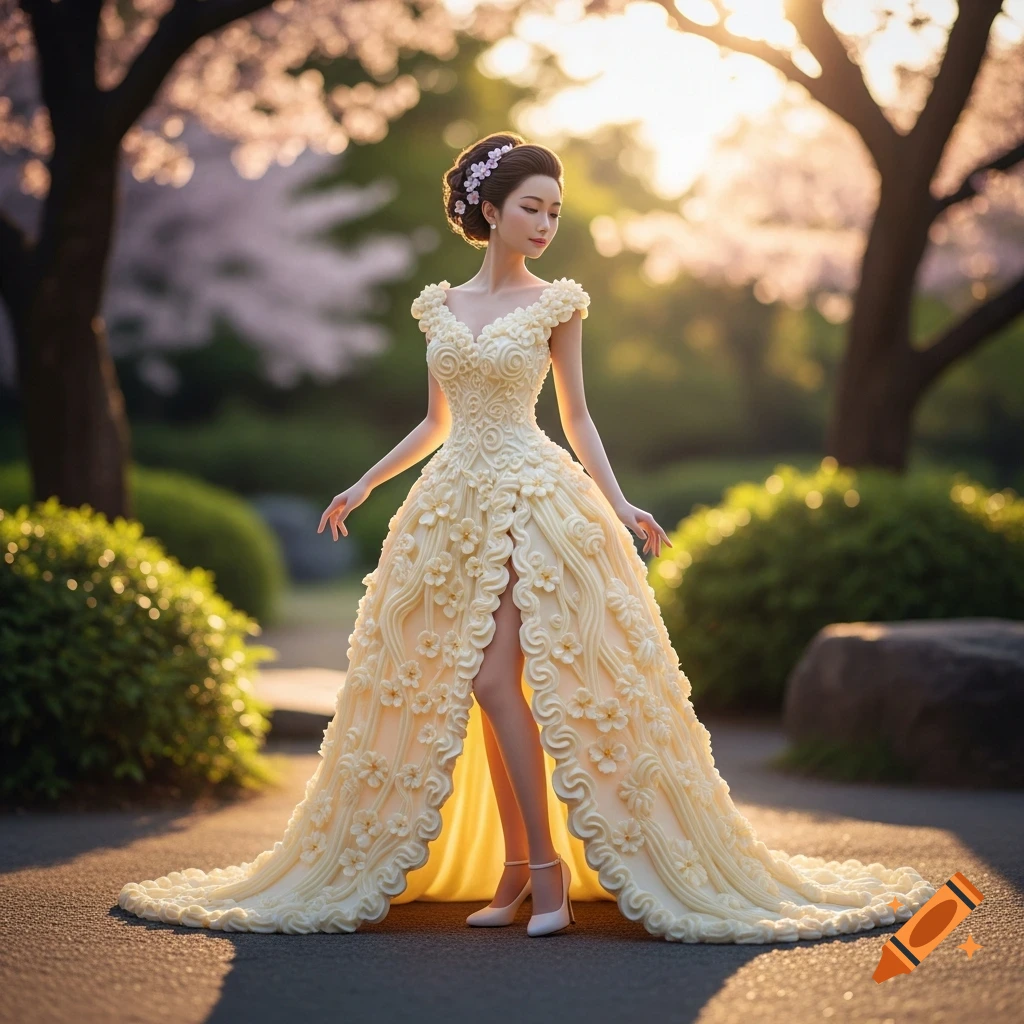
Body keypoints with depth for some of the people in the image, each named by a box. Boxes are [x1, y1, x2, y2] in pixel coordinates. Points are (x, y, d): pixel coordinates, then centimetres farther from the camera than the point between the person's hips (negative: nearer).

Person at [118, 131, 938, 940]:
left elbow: (577, 417, 4)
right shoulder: (440, 307, 11)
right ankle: (520, 867, 11)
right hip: (454, 503, 4)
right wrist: (365, 485, 16)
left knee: (494, 679, -14)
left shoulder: (555, 305, 1)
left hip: (534, 502, -4)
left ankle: (548, 865, -5)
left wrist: (618, 503, -8)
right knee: (448, 687, 2)